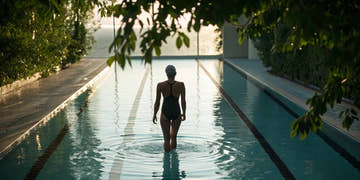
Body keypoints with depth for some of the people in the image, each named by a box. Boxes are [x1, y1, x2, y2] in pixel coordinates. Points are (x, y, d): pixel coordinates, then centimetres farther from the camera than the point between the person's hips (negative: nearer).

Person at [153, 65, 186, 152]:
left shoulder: (160, 85, -10)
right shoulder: (181, 85, -9)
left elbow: (157, 102, -5)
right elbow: (183, 101, -3)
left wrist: (154, 115, 8)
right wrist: (184, 113, 11)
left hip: (165, 113, -1)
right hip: (176, 113, 1)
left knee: (166, 138, 5)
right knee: (173, 137, 20)